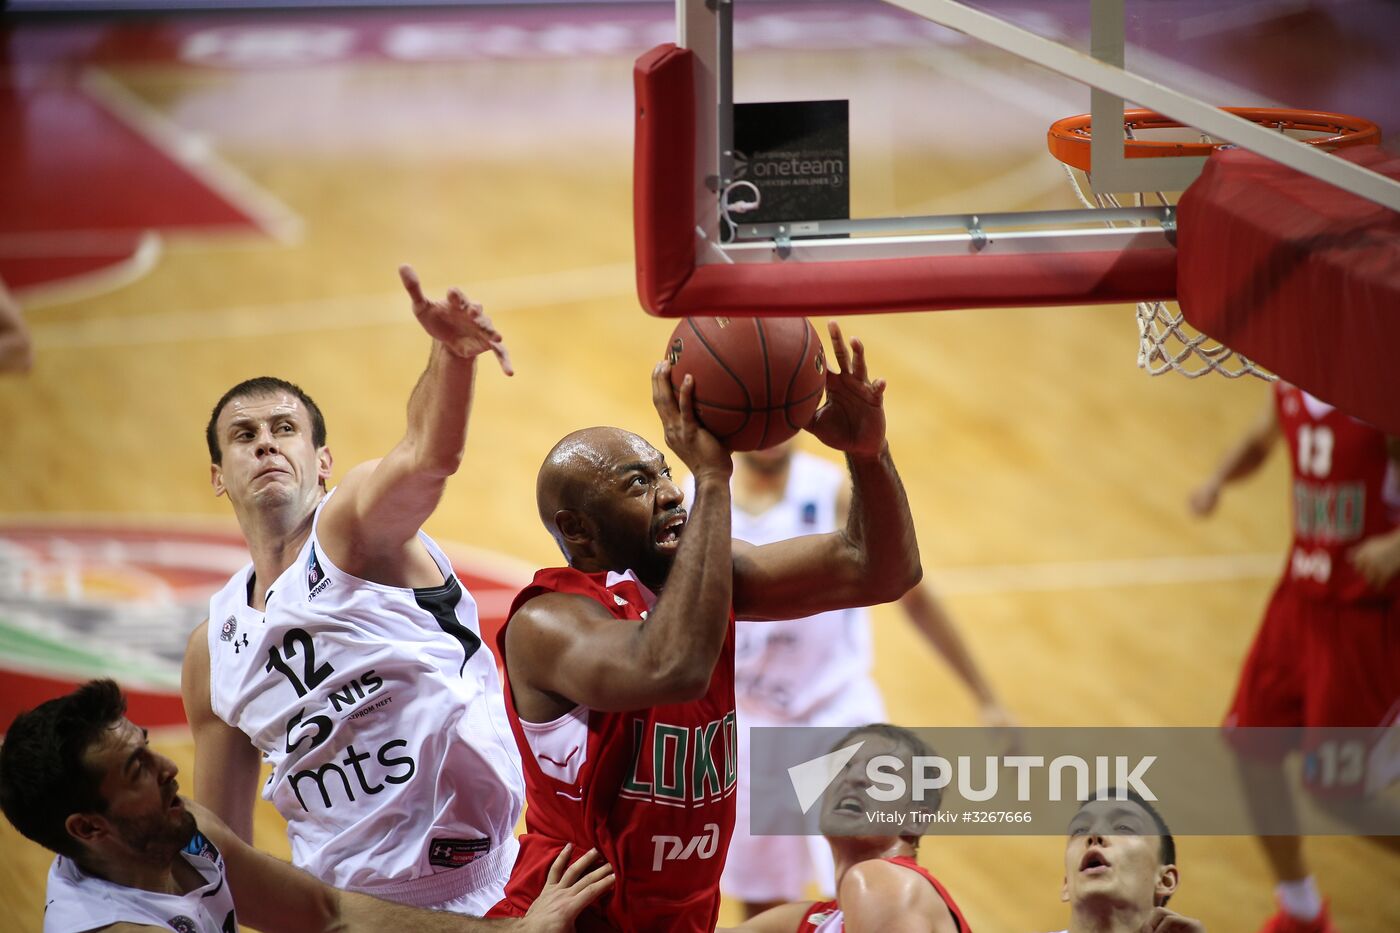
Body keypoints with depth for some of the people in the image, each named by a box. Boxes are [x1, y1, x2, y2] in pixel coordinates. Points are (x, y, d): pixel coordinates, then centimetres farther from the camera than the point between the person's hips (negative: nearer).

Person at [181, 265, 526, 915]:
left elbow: (429, 455, -30)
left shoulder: (357, 527, -6)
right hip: (335, 907, 5)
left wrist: (451, 353, -49)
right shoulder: (212, 653, 10)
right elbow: (220, 842, 19)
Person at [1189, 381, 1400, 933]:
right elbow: (1261, 440, 23)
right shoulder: (1292, 387, 1)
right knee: (1251, 744, 10)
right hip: (1302, 596, 8)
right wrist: (1219, 480, 3)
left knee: (1333, 784, -6)